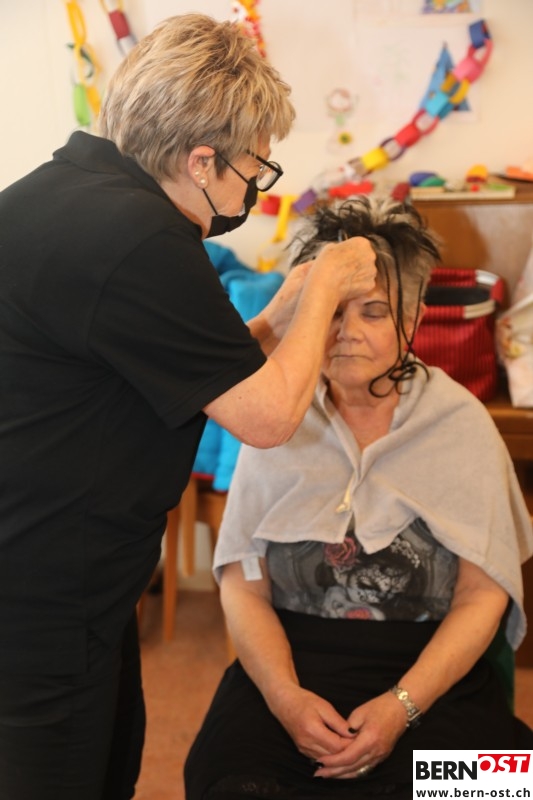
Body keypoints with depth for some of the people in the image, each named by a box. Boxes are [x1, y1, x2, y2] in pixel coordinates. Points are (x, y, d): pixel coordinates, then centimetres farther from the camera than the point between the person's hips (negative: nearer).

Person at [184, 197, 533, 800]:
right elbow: (242, 586, 2)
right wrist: (286, 697, -14)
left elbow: (482, 596, -2)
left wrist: (402, 705, -14)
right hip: (290, 661, 1)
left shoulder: (460, 424, 1)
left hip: (432, 672, 0)